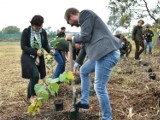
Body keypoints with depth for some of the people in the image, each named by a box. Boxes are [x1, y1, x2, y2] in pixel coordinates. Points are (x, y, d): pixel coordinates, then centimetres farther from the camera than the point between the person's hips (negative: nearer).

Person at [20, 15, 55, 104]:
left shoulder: (43, 32, -2)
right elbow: (23, 46, -15)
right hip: (28, 57, -4)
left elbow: (46, 44, 4)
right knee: (35, 75, -21)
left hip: (39, 58, 4)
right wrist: (35, 51, -27)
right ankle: (33, 96, -4)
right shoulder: (26, 31, -12)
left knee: (33, 77, 10)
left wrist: (50, 50, -19)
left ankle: (30, 97, 27)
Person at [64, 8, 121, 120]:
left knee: (99, 87, -5)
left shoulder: (85, 14, -4)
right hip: (104, 52, 11)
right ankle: (84, 101, 35)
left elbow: (85, 37, -10)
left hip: (107, 53, -11)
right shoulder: (84, 19, 25)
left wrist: (72, 38, 9)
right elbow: (86, 43, 28)